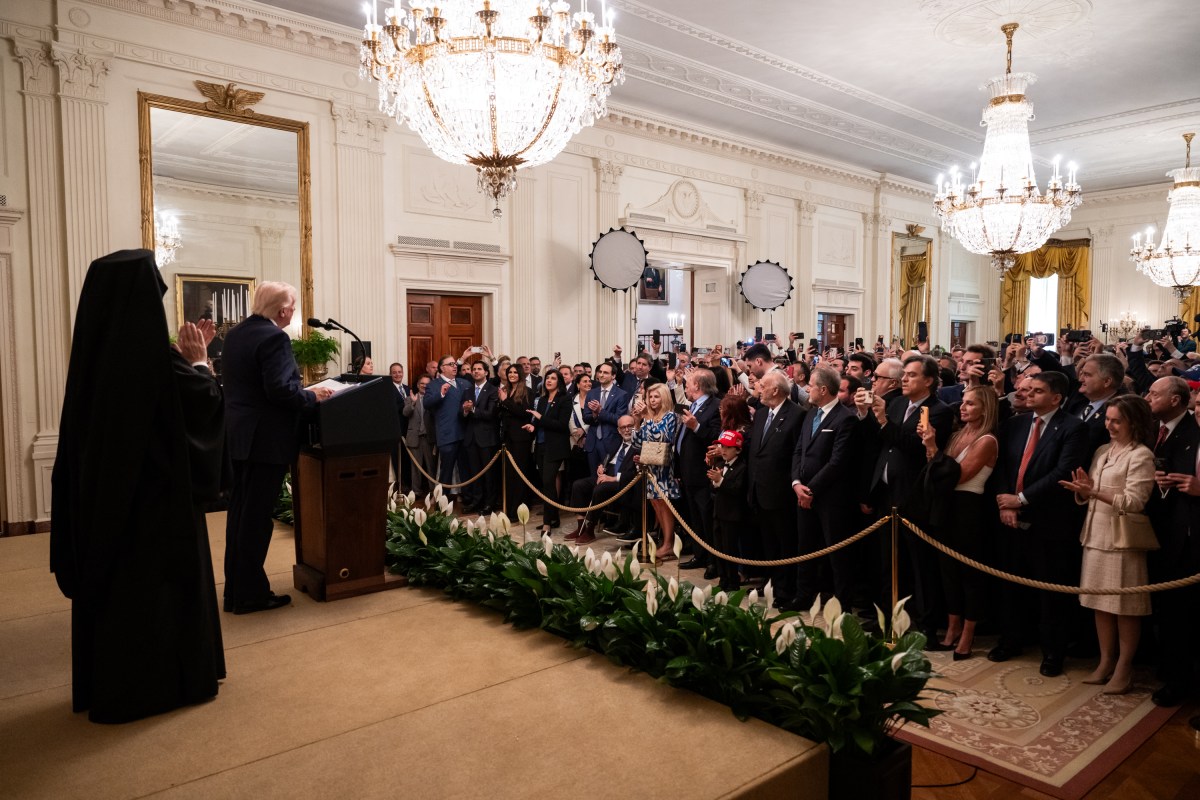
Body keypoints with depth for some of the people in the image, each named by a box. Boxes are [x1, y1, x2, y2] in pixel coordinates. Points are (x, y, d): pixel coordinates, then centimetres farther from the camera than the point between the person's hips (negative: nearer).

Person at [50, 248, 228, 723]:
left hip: (103, 487, 8)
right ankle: (163, 682, 20)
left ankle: (106, 684, 32)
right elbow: (205, 405, -13)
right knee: (162, 581, 7)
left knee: (111, 579, 18)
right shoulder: (149, 354, -23)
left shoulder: (96, 350, 2)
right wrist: (199, 360, 1)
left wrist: (185, 357, 12)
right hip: (157, 491, -8)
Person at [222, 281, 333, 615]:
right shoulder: (273, 337, -17)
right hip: (266, 438, -9)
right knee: (257, 516, -1)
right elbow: (281, 389, -25)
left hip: (238, 436, 9)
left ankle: (235, 590, 23)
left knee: (239, 512, 14)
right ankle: (250, 595, 8)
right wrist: (312, 396, -10)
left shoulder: (236, 333, 11)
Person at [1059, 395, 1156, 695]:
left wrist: (1096, 492, -25)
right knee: (1100, 603, 12)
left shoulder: (1141, 455, -8)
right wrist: (1082, 490, -9)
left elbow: (1134, 501, -16)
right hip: (1095, 535, 7)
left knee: (1125, 606, 3)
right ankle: (1105, 662, 23)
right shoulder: (1102, 451, 13)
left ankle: (1123, 668, 15)